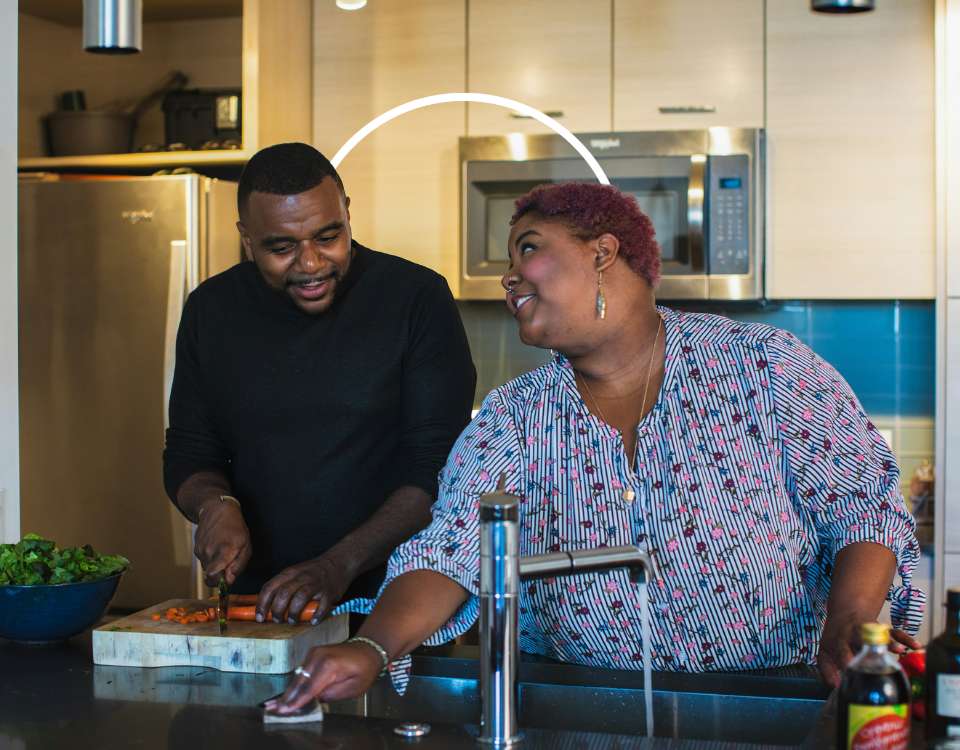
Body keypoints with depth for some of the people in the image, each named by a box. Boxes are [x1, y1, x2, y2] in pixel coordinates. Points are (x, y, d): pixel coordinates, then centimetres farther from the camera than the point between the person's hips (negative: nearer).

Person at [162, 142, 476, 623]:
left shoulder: (417, 299, -4)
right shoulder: (212, 309, 8)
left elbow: (439, 467, -7)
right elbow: (187, 453, 15)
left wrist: (340, 564, -18)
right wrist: (215, 505, -7)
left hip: (394, 601, -3)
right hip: (256, 601, 3)